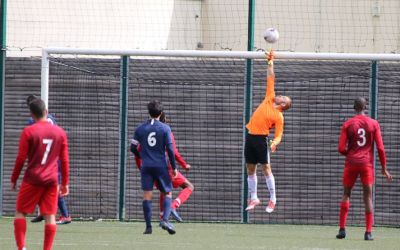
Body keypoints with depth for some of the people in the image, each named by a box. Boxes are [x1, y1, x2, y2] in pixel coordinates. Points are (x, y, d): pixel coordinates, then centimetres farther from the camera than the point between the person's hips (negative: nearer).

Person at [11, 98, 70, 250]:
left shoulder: (28, 132, -6)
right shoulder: (60, 132, 5)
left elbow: (21, 159, -5)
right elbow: (65, 160, 7)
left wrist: (14, 179, 6)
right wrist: (65, 183, 14)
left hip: (32, 180, -3)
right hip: (51, 181, 3)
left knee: (20, 212, 7)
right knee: (50, 216, 3)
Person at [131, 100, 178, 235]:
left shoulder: (140, 129, 4)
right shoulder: (165, 128, -3)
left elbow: (133, 147, 8)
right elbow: (170, 149, -6)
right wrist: (174, 167, 2)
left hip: (146, 166, 2)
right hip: (161, 166, -2)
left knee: (147, 195, 2)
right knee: (168, 193, 8)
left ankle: (148, 226, -2)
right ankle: (165, 220, -13)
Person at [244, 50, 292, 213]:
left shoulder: (279, 117, -6)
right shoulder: (270, 99, 9)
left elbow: (279, 135, -10)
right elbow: (270, 79, 13)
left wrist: (274, 143, -30)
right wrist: (270, 63, 12)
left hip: (261, 138, -6)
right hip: (250, 136, 6)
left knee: (266, 168, -5)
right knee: (250, 169, 8)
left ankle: (272, 200, 3)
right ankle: (253, 198, 16)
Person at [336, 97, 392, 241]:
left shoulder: (348, 124, 0)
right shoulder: (374, 124, 1)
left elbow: (341, 149, -4)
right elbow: (380, 148, -2)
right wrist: (384, 168, 5)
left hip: (351, 164, 0)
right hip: (367, 164, 0)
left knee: (346, 194, 12)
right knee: (368, 197, 2)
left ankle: (342, 229, 3)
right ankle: (368, 232, -5)